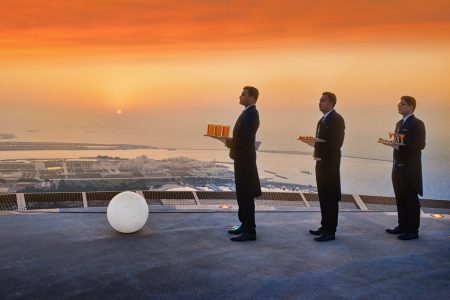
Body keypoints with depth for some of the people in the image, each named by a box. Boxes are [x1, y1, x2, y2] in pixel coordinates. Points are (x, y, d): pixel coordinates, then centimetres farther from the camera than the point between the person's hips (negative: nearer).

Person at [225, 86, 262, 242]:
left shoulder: (251, 114, -18)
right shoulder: (248, 112, 13)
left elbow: (246, 139, -25)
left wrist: (230, 142, -10)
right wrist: (231, 141, 1)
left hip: (245, 159, -10)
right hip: (242, 158, 10)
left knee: (246, 195, -5)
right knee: (242, 194, 17)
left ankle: (250, 231, 2)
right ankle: (245, 224, 28)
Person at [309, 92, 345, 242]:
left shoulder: (337, 119, -12)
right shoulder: (322, 120, 17)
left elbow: (337, 142, -20)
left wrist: (318, 143, -26)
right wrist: (315, 143, 4)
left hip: (331, 163, -10)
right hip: (321, 162, 10)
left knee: (331, 197, -5)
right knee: (323, 196, 15)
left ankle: (330, 231, 0)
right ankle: (325, 226, 26)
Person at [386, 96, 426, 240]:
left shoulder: (417, 124, -10)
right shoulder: (399, 123, 17)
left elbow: (420, 145, -17)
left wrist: (401, 143, -24)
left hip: (410, 168, -8)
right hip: (398, 167, 8)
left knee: (411, 200, -1)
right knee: (400, 199, 13)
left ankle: (413, 230, 5)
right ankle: (403, 226, 23)